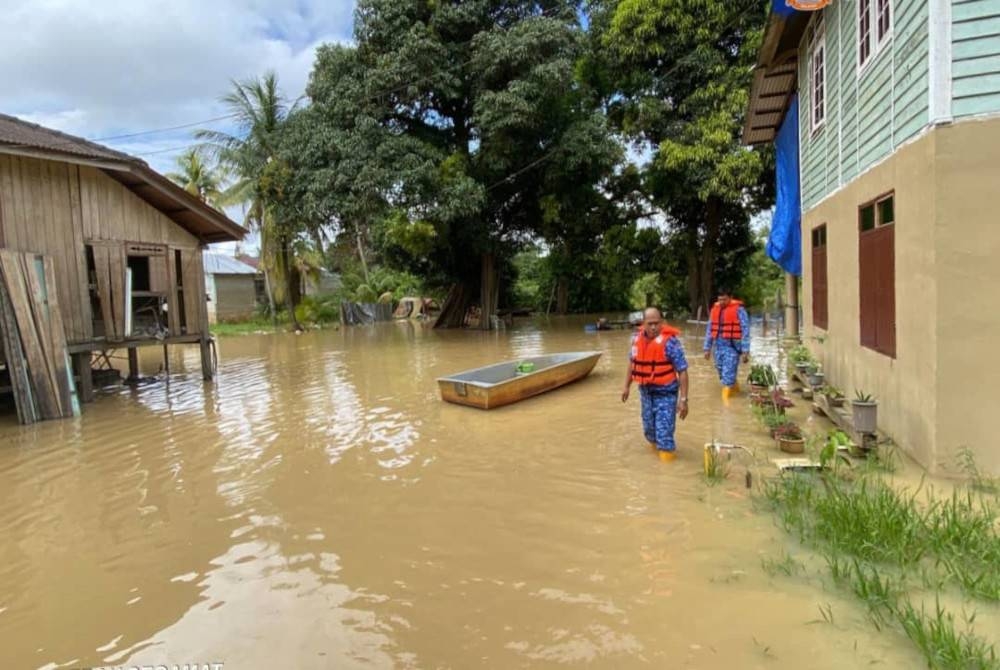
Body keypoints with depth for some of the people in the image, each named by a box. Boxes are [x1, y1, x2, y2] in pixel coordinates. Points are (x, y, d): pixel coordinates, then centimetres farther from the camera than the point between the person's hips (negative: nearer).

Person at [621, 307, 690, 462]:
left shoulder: (670, 341, -21)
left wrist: (683, 399, -21)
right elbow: (632, 362, 13)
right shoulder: (637, 338, -3)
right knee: (649, 428, 21)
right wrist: (627, 386, 17)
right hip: (645, 391, 6)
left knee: (664, 433, -6)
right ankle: (656, 445, 49)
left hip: (665, 393, -6)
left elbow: (682, 371, -19)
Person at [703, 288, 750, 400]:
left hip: (732, 347, -6)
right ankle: (735, 387, 37)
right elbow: (710, 330, 16)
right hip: (719, 346, 6)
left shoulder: (738, 309, -7)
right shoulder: (715, 309, 10)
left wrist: (745, 351, -11)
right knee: (722, 374, 13)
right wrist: (707, 348, 15)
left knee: (728, 375, -8)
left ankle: (725, 401, -2)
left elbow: (745, 331, -8)